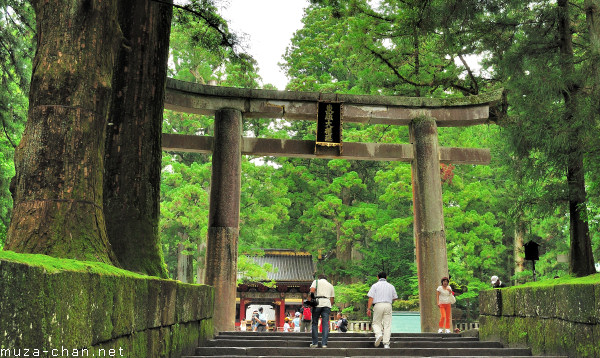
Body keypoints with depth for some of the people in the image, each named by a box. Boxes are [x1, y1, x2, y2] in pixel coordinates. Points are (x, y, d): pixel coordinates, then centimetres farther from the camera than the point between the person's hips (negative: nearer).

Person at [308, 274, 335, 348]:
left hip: (317, 303, -3)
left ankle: (315, 343, 4)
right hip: (327, 304, 3)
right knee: (325, 324, 2)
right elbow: (332, 299, 19)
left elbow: (312, 290, -5)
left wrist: (310, 301, -3)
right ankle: (324, 343, -2)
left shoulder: (316, 281, 15)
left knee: (315, 324, 5)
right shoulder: (330, 285, 25)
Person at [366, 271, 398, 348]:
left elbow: (371, 298, -4)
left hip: (378, 305, -2)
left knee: (376, 323, 9)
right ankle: (386, 343, -2)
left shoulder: (375, 285, 4)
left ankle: (378, 334, -19)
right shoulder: (391, 286, 13)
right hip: (388, 305, 2)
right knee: (387, 325, 3)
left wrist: (368, 308, -5)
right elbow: (395, 298, 19)